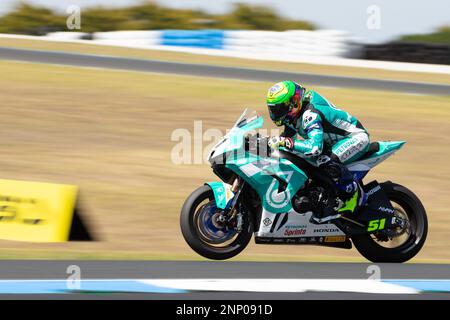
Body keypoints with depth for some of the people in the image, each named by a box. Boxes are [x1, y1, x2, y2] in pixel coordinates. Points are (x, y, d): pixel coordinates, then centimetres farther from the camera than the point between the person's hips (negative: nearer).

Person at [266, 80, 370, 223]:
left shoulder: (310, 114, -30)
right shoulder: (295, 115, 1)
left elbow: (315, 147, -42)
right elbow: (288, 135, 17)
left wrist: (283, 142, -42)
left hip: (356, 137, -11)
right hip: (336, 141, 11)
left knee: (327, 161, -37)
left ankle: (354, 195, -19)